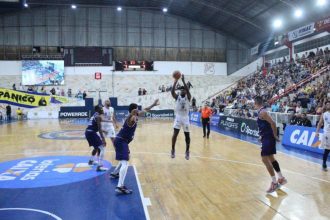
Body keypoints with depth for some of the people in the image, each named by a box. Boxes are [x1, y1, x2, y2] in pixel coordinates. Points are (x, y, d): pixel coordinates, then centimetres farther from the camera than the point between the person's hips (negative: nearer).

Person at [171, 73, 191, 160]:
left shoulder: (188, 97, -1)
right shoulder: (177, 97, 2)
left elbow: (188, 91, -22)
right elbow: (172, 92, -17)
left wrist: (183, 81, -27)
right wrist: (175, 81, -22)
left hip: (185, 118, 0)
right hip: (178, 117, 0)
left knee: (187, 135, 6)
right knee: (175, 133, -11)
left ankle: (187, 151, 21)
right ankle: (173, 150, 3)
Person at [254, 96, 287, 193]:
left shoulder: (262, 112, -18)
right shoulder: (262, 111, 12)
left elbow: (272, 123, -26)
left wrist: (275, 136, -19)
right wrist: (262, 136, 23)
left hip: (268, 138, -10)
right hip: (267, 138, 10)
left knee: (265, 159, -8)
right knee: (270, 158, 18)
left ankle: (274, 182, 0)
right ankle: (281, 178, 30)